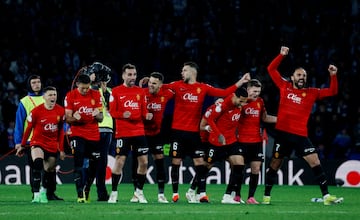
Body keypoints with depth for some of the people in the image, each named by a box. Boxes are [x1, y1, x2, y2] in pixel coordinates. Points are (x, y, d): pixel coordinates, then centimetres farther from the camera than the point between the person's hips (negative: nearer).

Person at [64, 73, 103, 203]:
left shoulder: (96, 95, 3)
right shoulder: (70, 96, -2)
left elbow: (101, 118, 5)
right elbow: (67, 118, -3)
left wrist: (97, 115, -19)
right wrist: (74, 118, -26)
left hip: (94, 135, 3)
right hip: (77, 134, -3)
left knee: (94, 165, 7)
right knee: (78, 164, -15)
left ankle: (86, 191, 27)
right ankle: (80, 195, -18)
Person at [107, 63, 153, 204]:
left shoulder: (140, 91, 11)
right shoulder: (116, 91, 0)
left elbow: (143, 111, 12)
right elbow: (112, 111, -3)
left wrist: (147, 115, -11)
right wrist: (122, 115, -21)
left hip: (139, 132, 4)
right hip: (122, 133, -4)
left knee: (143, 162, 1)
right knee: (119, 162, -7)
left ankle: (139, 191, 17)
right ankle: (113, 193, 3)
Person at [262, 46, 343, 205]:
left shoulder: (312, 93, 7)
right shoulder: (284, 87, 6)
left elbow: (332, 92, 4)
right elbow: (271, 69, 10)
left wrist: (333, 76, -11)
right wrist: (281, 55, 0)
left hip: (301, 135, 1)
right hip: (282, 133, -1)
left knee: (315, 162, -8)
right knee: (275, 165, 7)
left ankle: (326, 196, -8)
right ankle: (266, 197, 18)